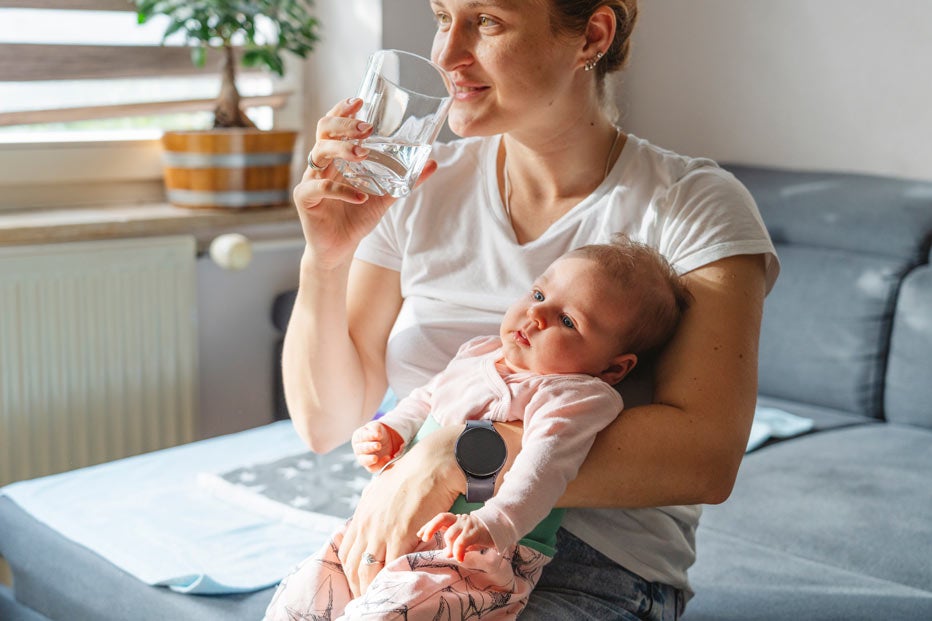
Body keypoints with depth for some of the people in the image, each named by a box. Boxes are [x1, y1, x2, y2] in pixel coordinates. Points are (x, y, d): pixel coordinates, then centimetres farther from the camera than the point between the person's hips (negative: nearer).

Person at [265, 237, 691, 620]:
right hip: (394, 525, 8)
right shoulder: (476, 355, 14)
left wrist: (493, 523, -41)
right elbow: (425, 401, 28)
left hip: (482, 557, -8)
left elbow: (543, 467, -26)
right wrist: (388, 435, 9)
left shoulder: (577, 398, -11)